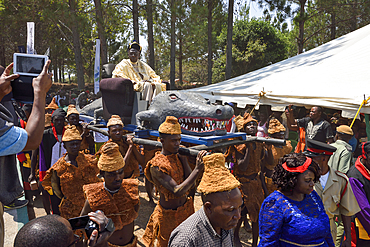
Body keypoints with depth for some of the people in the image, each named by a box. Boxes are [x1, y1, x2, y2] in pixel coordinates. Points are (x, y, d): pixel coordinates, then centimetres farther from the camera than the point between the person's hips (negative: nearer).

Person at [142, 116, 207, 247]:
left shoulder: (179, 156, -4)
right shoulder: (156, 166, -23)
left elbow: (190, 185, -12)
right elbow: (177, 191, -31)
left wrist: (183, 158, -20)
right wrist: (197, 169, -35)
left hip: (186, 209, 6)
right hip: (169, 215, -5)